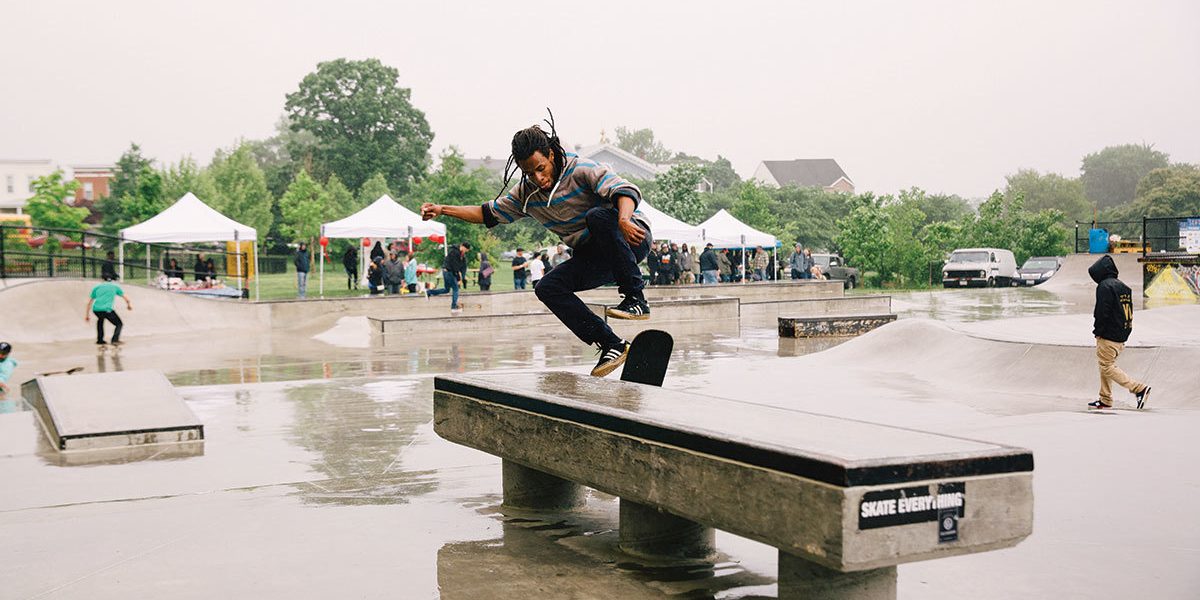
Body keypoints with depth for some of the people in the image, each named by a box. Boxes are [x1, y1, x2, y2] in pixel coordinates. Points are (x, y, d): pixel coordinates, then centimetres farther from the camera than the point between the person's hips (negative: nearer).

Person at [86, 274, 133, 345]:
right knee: (119, 324, 13)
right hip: (107, 309, -4)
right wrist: (129, 304, 48)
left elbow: (89, 302, 26)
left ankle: (100, 340, 33)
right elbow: (126, 298, 27)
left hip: (95, 309, 4)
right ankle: (115, 339, -10)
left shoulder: (97, 287, 25)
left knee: (100, 319, 36)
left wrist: (87, 315, 34)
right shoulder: (115, 286, 20)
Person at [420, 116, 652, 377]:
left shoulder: (582, 170, -15)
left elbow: (624, 190, -29)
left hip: (632, 239, -7)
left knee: (597, 216, -37)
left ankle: (636, 299, -31)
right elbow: (490, 213, 17)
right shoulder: (526, 192, 5)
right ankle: (612, 345, -16)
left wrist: (623, 220, -51)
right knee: (547, 288, -14)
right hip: (592, 257, 7)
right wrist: (443, 210, 8)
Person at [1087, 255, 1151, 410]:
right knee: (1106, 365, 16)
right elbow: (1128, 312, 16)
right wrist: (1124, 333, 16)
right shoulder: (1124, 287, 14)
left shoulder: (1105, 286, -14)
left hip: (1108, 336, -9)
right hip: (1121, 337, 9)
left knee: (1107, 367, -4)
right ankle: (1105, 400, 20)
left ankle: (1139, 388, -10)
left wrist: (1097, 330, -7)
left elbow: (1102, 312, -18)